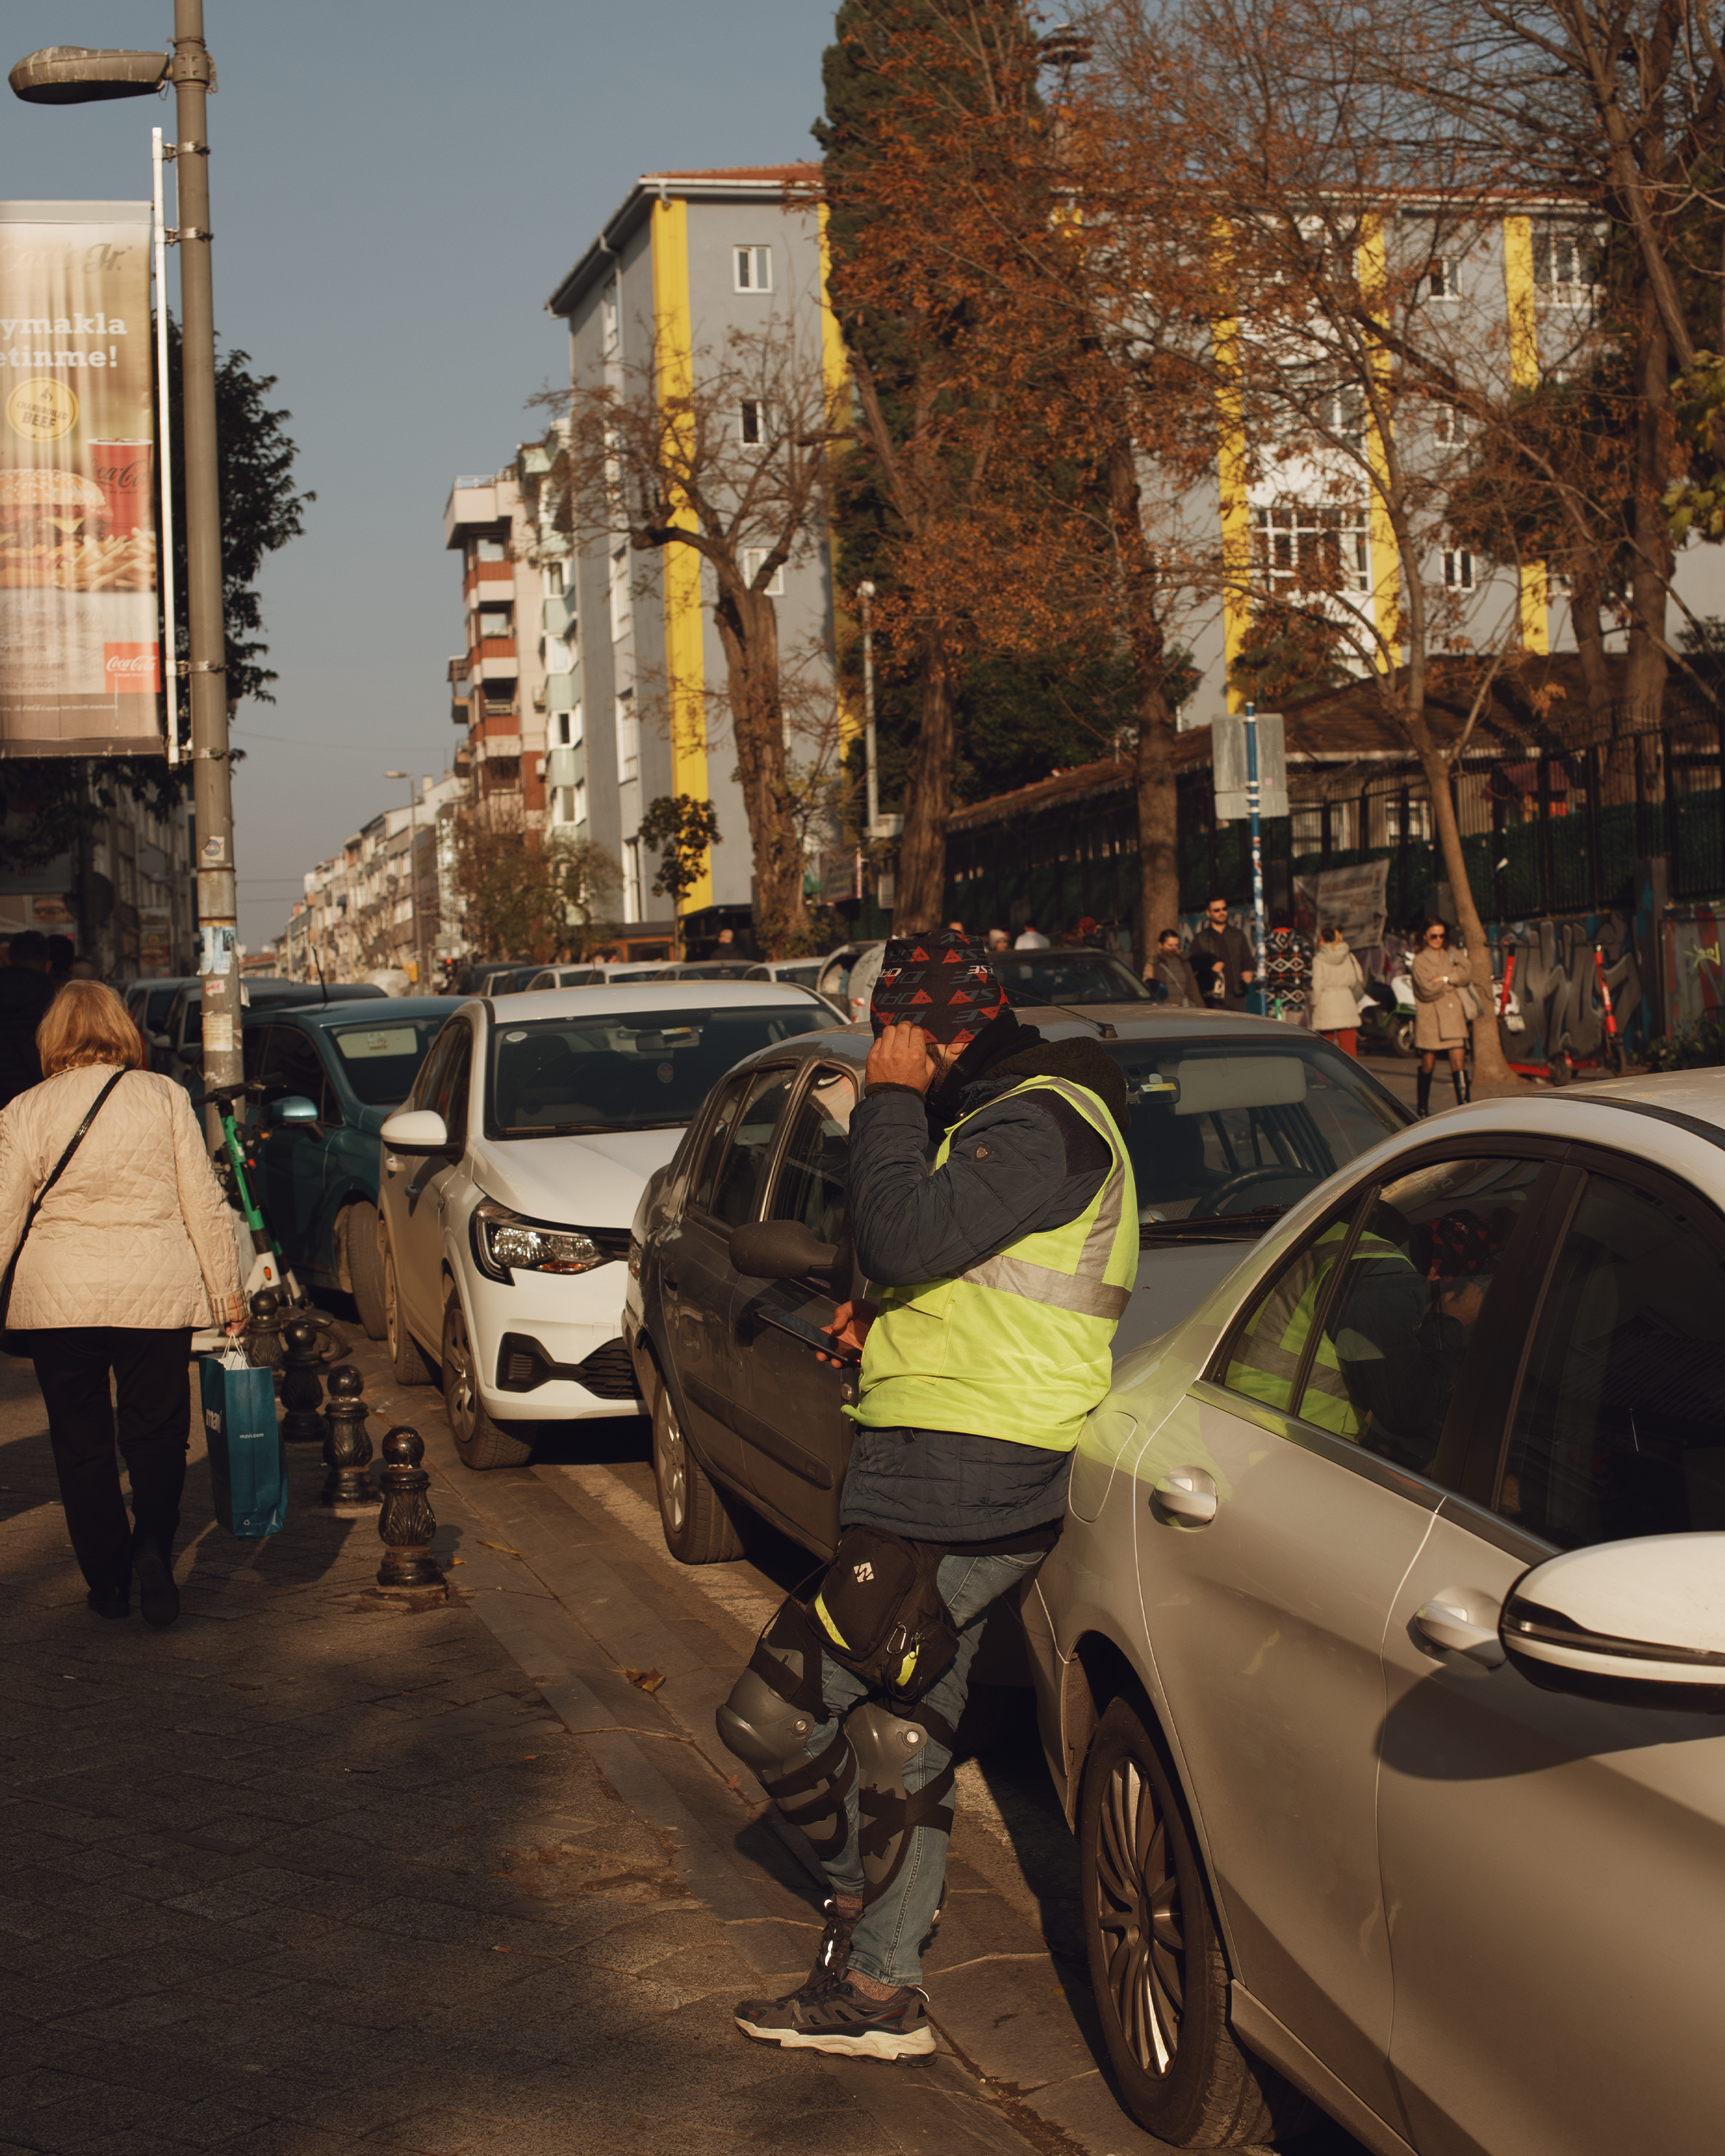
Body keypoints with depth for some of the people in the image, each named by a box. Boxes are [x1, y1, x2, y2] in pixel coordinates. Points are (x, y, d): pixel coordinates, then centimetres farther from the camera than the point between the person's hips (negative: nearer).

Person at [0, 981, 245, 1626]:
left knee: (81, 1444, 11)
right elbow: (204, 1204, 0)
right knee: (156, 1432, 12)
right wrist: (228, 1293, 7)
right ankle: (154, 1544, -8)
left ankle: (108, 1579, 16)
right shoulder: (165, 1097, -1)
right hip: (156, 1293, 0)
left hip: (58, 1300, 0)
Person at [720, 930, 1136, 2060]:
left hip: (957, 1488, -11)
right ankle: (880, 1988, 24)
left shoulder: (1042, 1124, -15)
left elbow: (908, 1240, -26)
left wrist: (891, 1099, -15)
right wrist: (882, 1319, 15)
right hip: (954, 1470, 11)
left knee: (775, 1713, -6)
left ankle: (864, 1899, 15)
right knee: (901, 1735, 16)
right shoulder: (1009, 1116, 20)